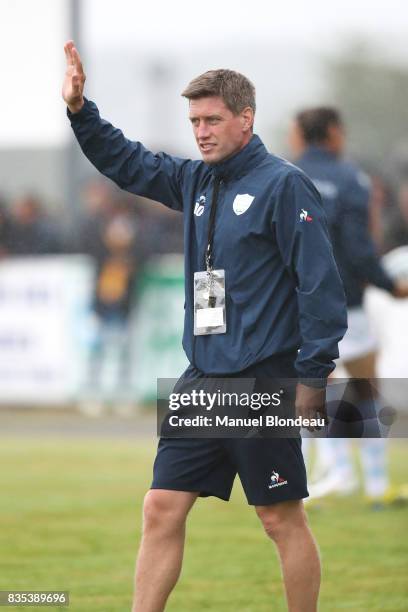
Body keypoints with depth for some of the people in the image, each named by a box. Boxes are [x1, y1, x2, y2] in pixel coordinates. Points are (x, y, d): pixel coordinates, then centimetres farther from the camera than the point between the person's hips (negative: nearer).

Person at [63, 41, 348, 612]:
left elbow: (320, 281, -14)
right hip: (203, 376, 7)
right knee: (162, 510, 3)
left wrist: (314, 374, -17)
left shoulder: (283, 184, -10)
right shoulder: (195, 180, 11)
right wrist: (79, 110, 9)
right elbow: (125, 162, 24)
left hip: (264, 381, -7)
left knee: (283, 518, 1)